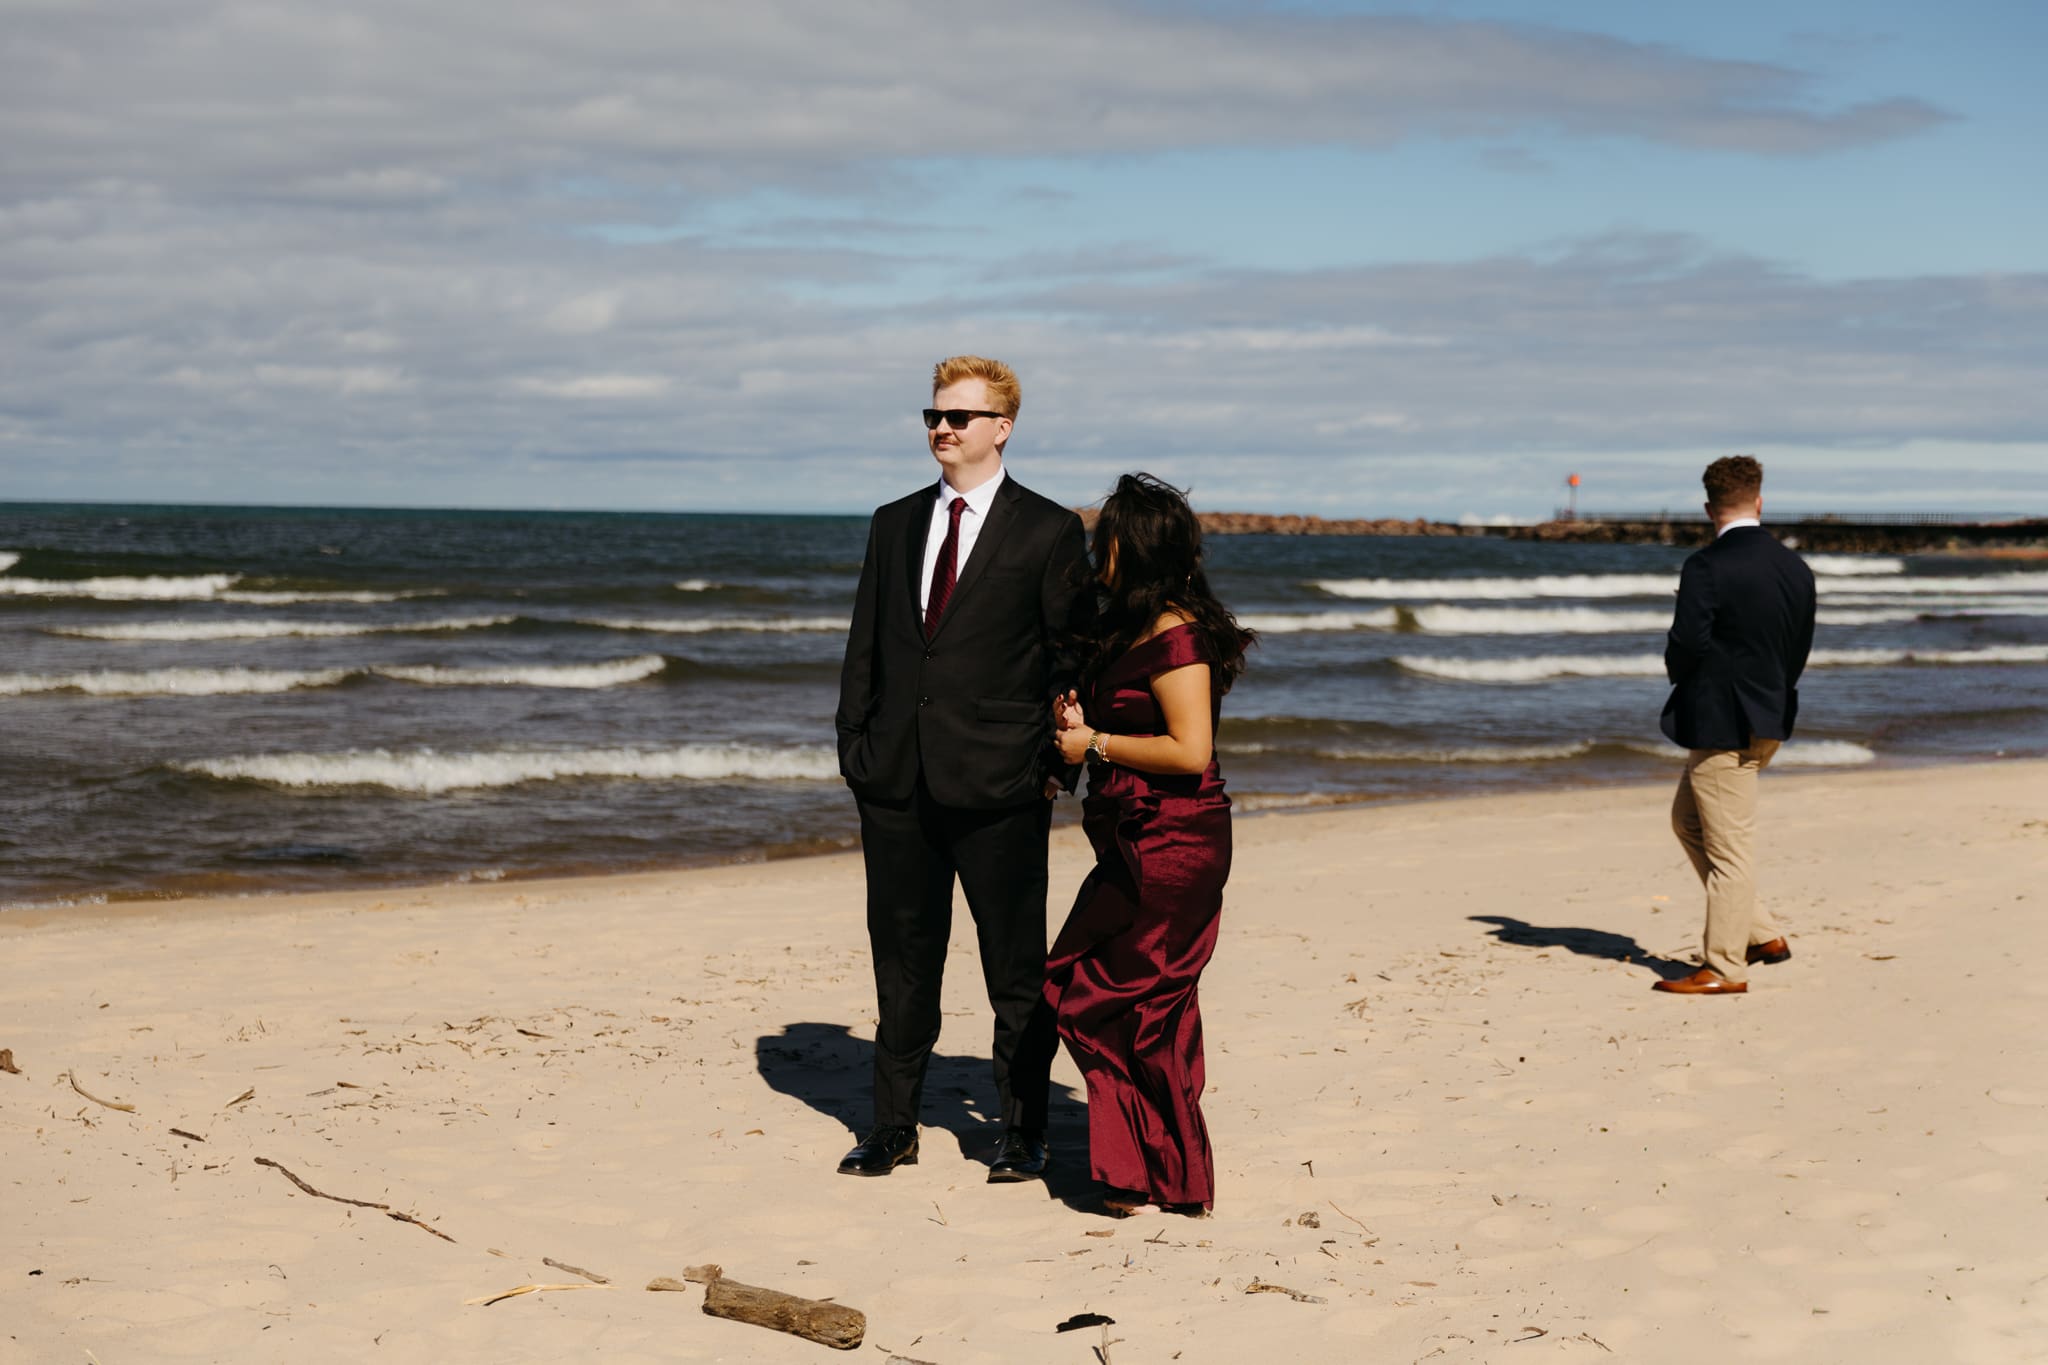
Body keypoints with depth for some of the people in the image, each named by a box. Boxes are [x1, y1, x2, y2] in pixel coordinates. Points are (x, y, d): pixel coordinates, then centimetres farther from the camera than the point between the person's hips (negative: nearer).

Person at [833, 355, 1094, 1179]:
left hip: (997, 782, -4)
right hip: (897, 780, 4)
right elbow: (865, 646, 14)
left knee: (1015, 971, 4)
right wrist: (853, 746, 5)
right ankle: (893, 1128, 21)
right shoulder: (894, 525, 13)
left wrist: (1059, 765, -6)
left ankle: (1024, 1134, 15)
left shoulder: (1049, 532, -1)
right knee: (901, 964, 11)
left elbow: (1074, 658, -1)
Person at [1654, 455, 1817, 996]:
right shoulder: (1796, 569, 5)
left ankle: (1725, 968, 7)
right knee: (1688, 820, 21)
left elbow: (1686, 643, -22)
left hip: (1720, 724, -8)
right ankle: (1761, 932, 23)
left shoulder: (1707, 567, -17)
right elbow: (1800, 649, 9)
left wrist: (1679, 674, 0)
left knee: (1729, 847, -1)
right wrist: (1771, 694, 16)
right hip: (1769, 721, 8)